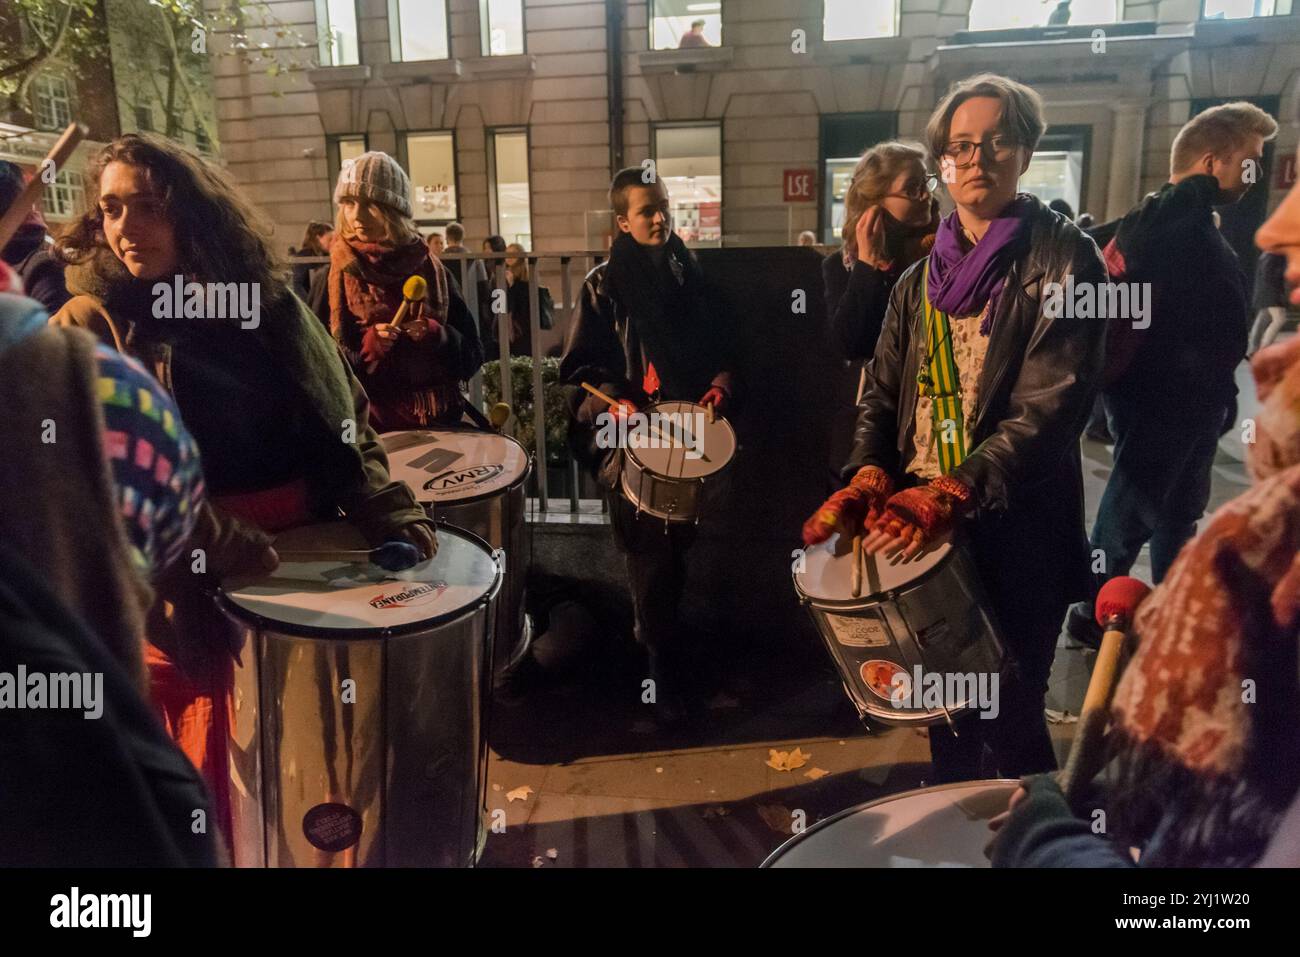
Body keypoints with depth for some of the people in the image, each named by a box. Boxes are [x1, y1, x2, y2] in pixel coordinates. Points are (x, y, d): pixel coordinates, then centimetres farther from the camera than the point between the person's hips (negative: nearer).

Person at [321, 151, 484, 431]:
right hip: (368, 424, -2)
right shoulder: (337, 276, -2)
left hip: (438, 422, 2)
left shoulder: (429, 268, 2)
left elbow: (472, 354, 2)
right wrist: (365, 349, -20)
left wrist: (438, 336, -16)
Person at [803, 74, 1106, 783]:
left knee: (1008, 714, 3)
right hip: (923, 526, 5)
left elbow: (1052, 404, -16)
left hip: (1017, 530, -5)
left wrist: (951, 493, -26)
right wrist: (870, 475, -10)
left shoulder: (1060, 258, -5)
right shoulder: (921, 280, 12)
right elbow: (883, 392, 10)